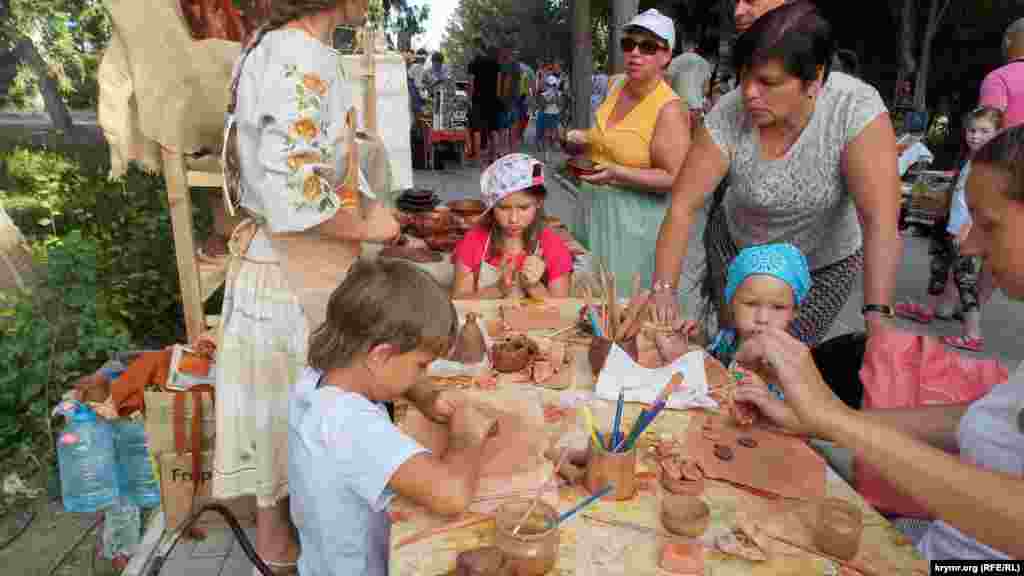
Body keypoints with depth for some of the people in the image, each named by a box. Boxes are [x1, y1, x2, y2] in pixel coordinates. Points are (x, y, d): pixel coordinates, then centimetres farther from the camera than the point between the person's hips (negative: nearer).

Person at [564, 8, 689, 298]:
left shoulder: (669, 109, -19)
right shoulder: (617, 85, 4)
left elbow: (674, 179, -20)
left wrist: (616, 174, -28)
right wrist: (585, 138, 4)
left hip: (633, 217, -8)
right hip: (593, 205, 8)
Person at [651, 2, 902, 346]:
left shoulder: (858, 110, -28)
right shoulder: (727, 116, -24)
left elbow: (880, 223, -33)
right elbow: (683, 207, -22)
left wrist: (876, 318, -40)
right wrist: (664, 289, -31)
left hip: (823, 265, -1)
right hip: (735, 247, 2)